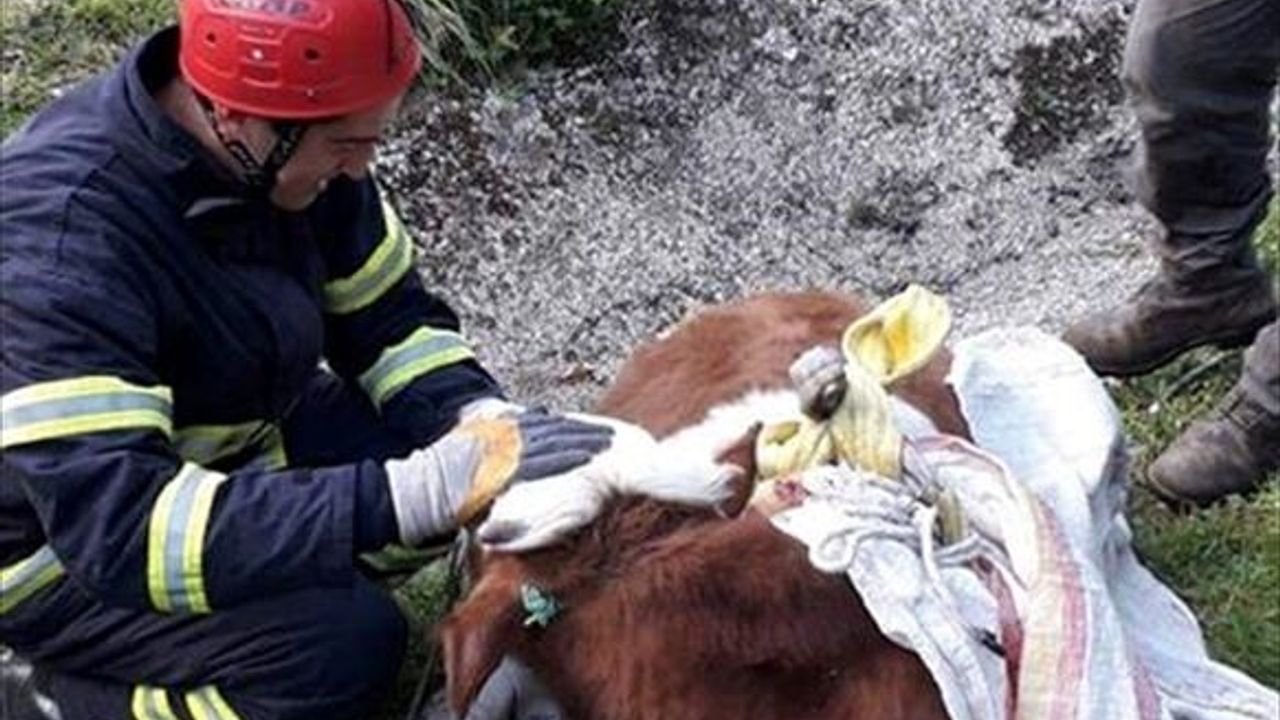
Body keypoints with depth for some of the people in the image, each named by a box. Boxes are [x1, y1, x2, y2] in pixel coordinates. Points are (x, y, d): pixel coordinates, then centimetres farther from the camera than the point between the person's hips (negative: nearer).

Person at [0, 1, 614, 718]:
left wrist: (484, 419, -24)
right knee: (346, 643, -25)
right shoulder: (59, 241, -35)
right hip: (67, 546, -6)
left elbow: (389, 316, -3)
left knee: (448, 447, -10)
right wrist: (420, 490, -47)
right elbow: (120, 531, -42)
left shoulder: (289, 140, -15)